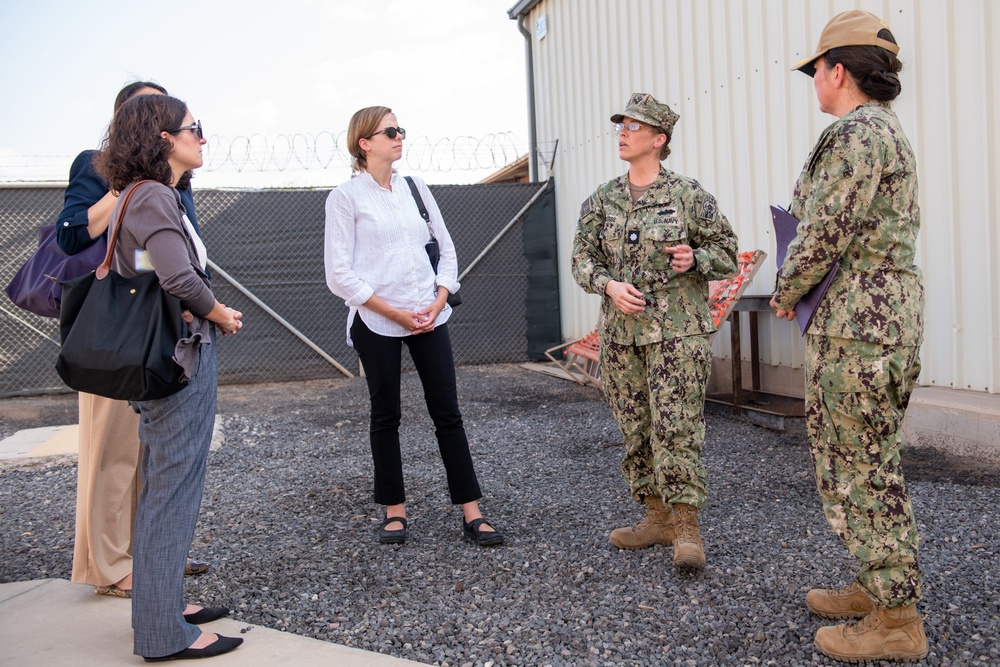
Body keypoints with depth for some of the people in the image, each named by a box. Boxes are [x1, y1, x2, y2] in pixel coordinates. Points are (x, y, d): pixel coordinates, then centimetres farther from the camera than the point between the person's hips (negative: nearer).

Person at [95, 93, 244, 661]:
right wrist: (220, 314, -11)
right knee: (173, 490, -4)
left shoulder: (142, 196, 15)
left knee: (163, 487, 17)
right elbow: (179, 276, -28)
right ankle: (165, 633, 6)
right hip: (182, 359, -10)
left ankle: (163, 604, 30)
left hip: (165, 357, 10)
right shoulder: (155, 197, -15)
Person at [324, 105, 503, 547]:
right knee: (386, 416, 7)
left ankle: (471, 514, 7)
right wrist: (395, 313, -10)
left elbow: (446, 249, 12)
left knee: (448, 412, 2)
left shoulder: (415, 188, 11)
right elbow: (340, 274, -8)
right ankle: (394, 510, 21)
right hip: (377, 322, -3)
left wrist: (437, 303, -3)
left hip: (428, 318, 4)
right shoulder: (346, 197, -3)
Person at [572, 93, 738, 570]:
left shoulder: (688, 194, -1)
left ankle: (686, 528, 0)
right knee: (635, 429, 9)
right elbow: (582, 258, 9)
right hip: (621, 332, 5)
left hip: (677, 330, -5)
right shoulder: (602, 200, 10)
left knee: (677, 427, -8)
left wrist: (694, 259, -17)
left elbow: (727, 252, 4)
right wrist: (609, 284, -10)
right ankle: (657, 517, 23)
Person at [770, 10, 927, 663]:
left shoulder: (855, 133, -14)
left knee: (859, 469, -3)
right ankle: (878, 586, 28)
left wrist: (786, 295, -2)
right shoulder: (889, 131, 19)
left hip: (856, 321, -11)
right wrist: (807, 292, 14)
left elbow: (824, 235, -18)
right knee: (868, 462, 17)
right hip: (889, 312, 11)